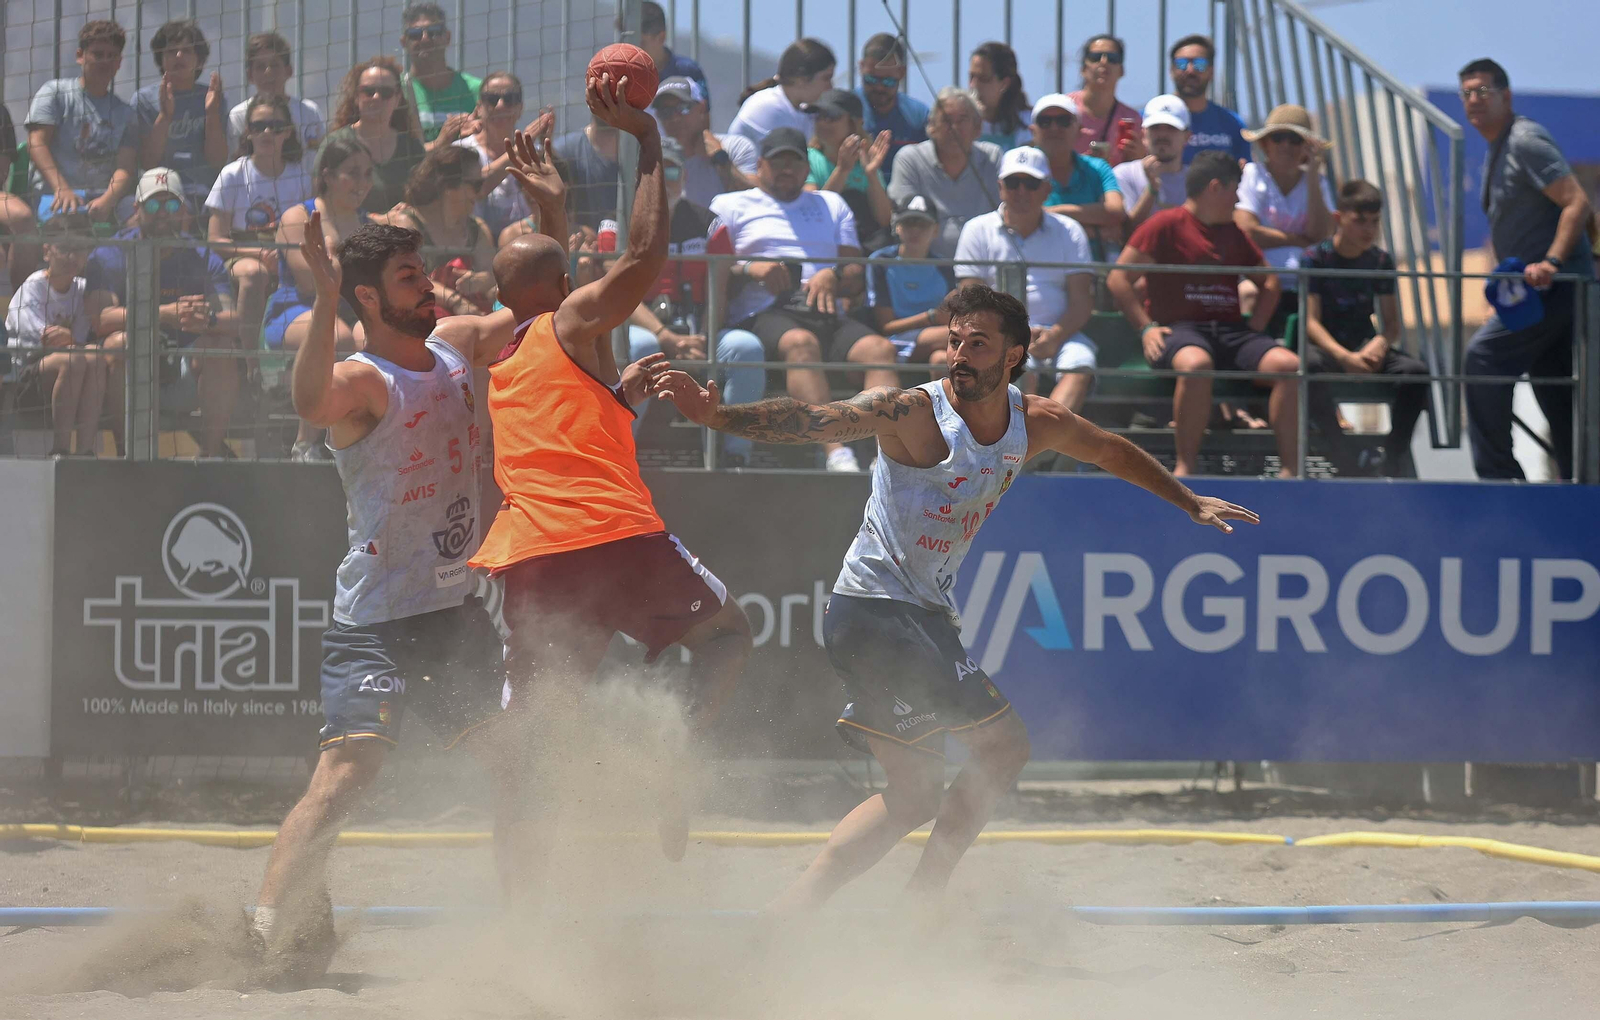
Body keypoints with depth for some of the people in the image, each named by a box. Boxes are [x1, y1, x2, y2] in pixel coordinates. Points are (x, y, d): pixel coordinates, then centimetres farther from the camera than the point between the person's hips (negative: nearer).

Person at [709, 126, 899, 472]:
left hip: (827, 315, 4)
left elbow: (858, 280, 21)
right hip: (760, 315, -4)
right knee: (801, 342, -39)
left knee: (879, 348, -29)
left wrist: (833, 278, -2)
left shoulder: (831, 205, 32)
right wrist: (749, 269, -12)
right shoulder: (730, 206, 22)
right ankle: (835, 452, -55)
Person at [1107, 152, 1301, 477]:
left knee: (1289, 365, -21)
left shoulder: (1233, 233, 23)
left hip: (1231, 329, 6)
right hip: (1180, 328, -6)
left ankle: (1290, 469, -21)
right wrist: (1146, 328, -11)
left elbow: (1269, 281, 33)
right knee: (1196, 364, -41)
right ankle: (1186, 467, -32)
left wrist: (1255, 328, 14)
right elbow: (1118, 279, -1)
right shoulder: (1166, 225, 4)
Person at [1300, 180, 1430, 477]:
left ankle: (1397, 454, -16)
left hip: (1364, 347, 4)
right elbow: (1311, 321, -12)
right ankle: (1342, 456, -29)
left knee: (1416, 370, -24)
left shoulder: (1380, 261, 7)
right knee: (1311, 365, -40)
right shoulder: (1314, 258, -5)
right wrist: (1344, 357, -27)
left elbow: (1393, 321, 5)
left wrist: (1380, 343, -20)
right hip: (1325, 346, -4)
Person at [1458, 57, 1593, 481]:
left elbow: (1578, 203, -20)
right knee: (1556, 396, 9)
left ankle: (1498, 472, -14)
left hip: (1556, 285, -10)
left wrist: (1552, 263, -29)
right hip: (1536, 287, 10)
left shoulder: (1526, 142, -11)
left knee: (1483, 358, -16)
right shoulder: (1495, 151, 20)